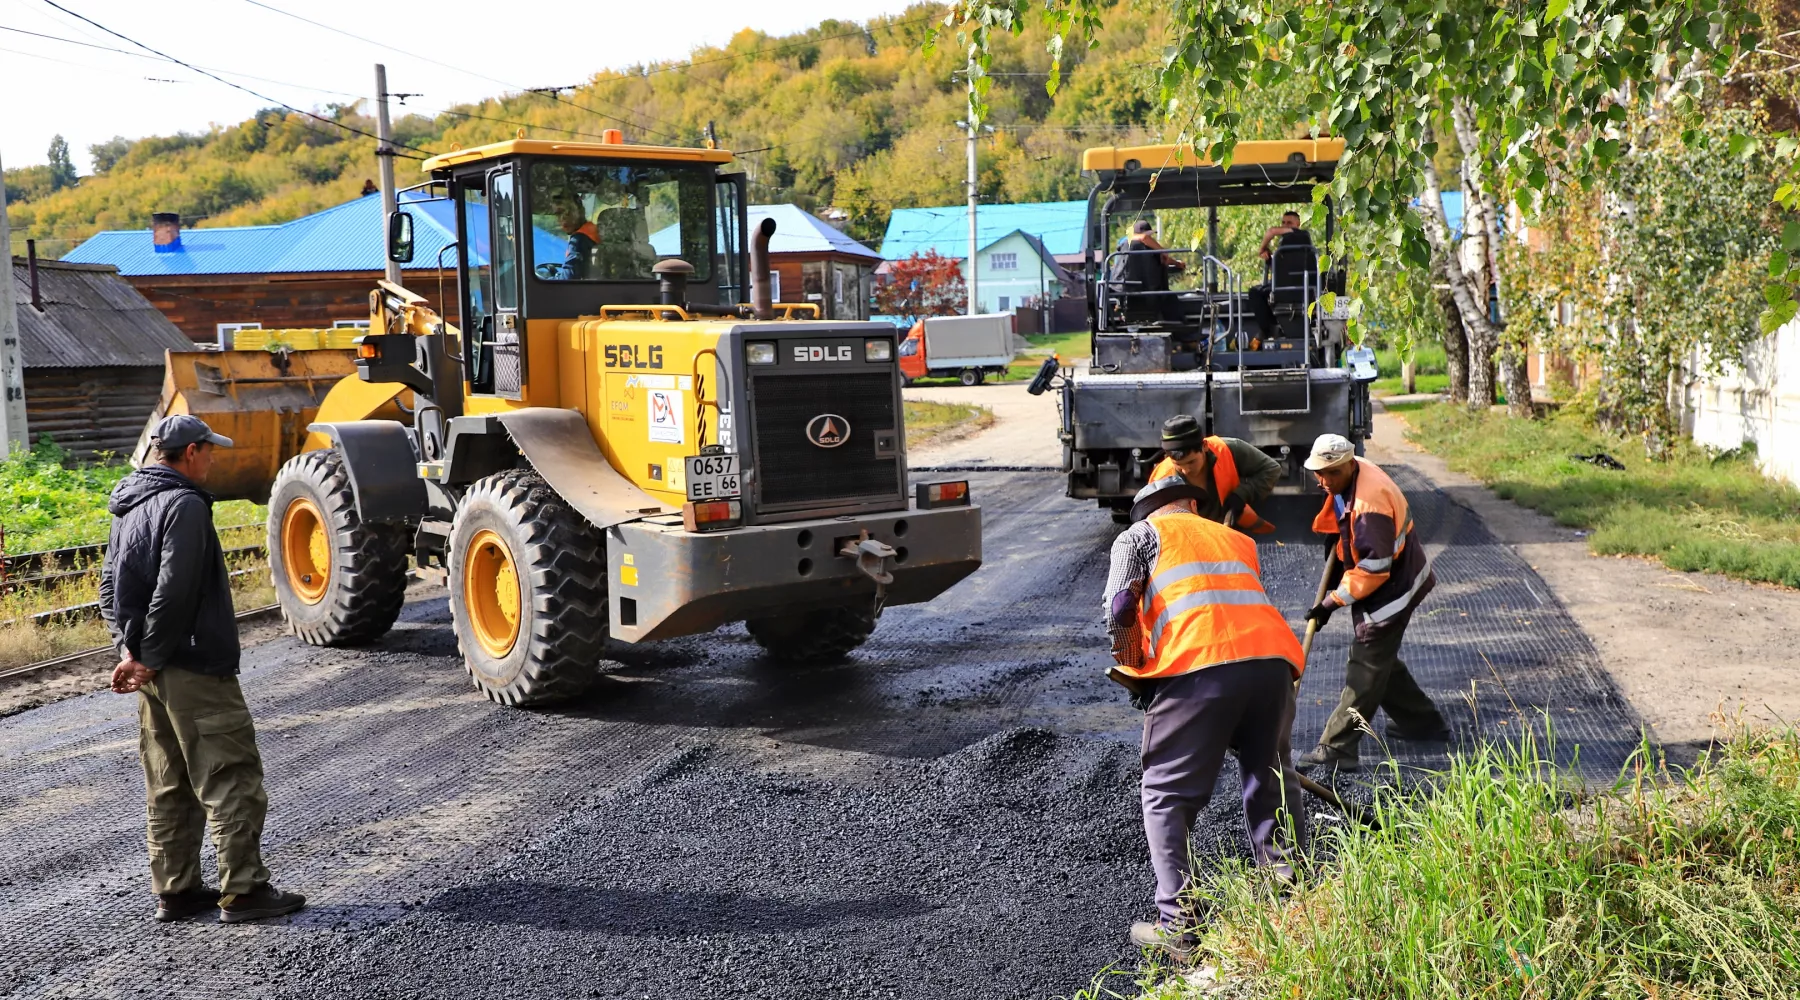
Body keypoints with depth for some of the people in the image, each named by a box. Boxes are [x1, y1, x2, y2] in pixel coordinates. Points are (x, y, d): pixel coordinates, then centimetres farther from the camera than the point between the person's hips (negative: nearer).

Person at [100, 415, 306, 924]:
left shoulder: (128, 506, 15)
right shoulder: (184, 505, -16)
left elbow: (110, 584, 18)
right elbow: (173, 591, -22)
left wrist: (128, 648, 9)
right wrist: (148, 660, -14)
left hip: (155, 672, 10)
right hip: (195, 670, -10)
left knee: (170, 787, 14)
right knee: (232, 779, -4)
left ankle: (176, 891, 20)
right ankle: (243, 890, -2)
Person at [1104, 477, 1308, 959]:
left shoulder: (1139, 534, 19)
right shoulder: (1240, 541, 33)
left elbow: (1119, 610, 3)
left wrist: (1136, 673, 16)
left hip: (1196, 670, -4)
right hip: (1272, 660, 4)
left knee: (1167, 797, 7)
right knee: (1273, 789, 21)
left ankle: (1178, 927, 3)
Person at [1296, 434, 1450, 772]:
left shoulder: (1369, 503, -32)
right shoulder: (1351, 473, -2)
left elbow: (1373, 570, -29)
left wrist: (1332, 601, -24)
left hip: (1391, 589, -10)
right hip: (1382, 583, 10)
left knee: (1366, 668, -8)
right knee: (1380, 659, 20)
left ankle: (1336, 749, -7)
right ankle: (1423, 722, 34)